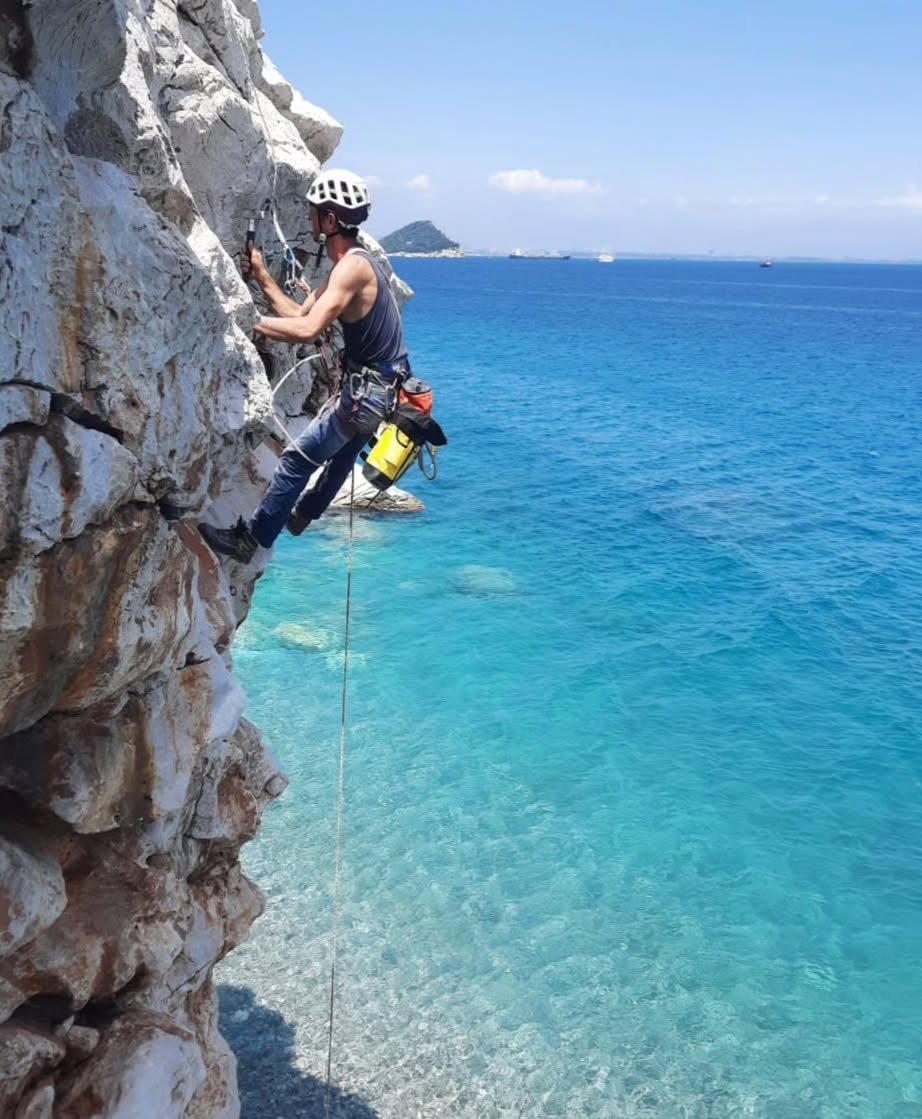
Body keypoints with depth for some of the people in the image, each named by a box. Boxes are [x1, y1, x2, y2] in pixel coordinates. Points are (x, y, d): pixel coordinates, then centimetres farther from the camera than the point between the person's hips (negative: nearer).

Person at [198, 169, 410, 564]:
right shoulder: (351, 264, 11)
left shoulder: (353, 266, -22)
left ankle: (249, 539, -2)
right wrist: (262, 277, 10)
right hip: (379, 387, 11)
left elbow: (308, 329, -32)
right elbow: (300, 313, 14)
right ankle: (304, 512, 51)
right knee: (341, 450, 29)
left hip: (368, 392, -11)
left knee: (296, 459, -8)